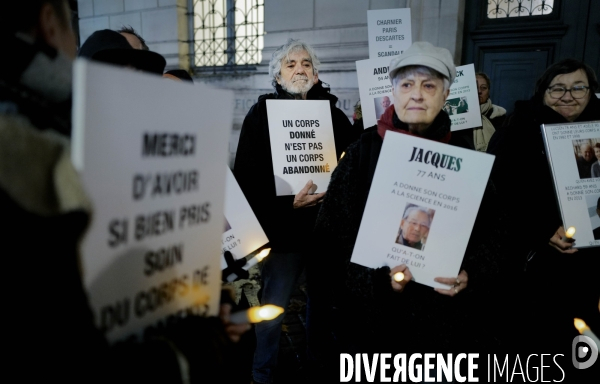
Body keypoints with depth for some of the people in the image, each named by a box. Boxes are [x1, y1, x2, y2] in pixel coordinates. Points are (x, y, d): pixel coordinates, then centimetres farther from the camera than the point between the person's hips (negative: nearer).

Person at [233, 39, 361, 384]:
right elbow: (246, 177, -10)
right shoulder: (262, 113, -2)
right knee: (273, 305, 7)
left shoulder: (333, 113, 8)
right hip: (283, 227, -3)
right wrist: (286, 204, -19)